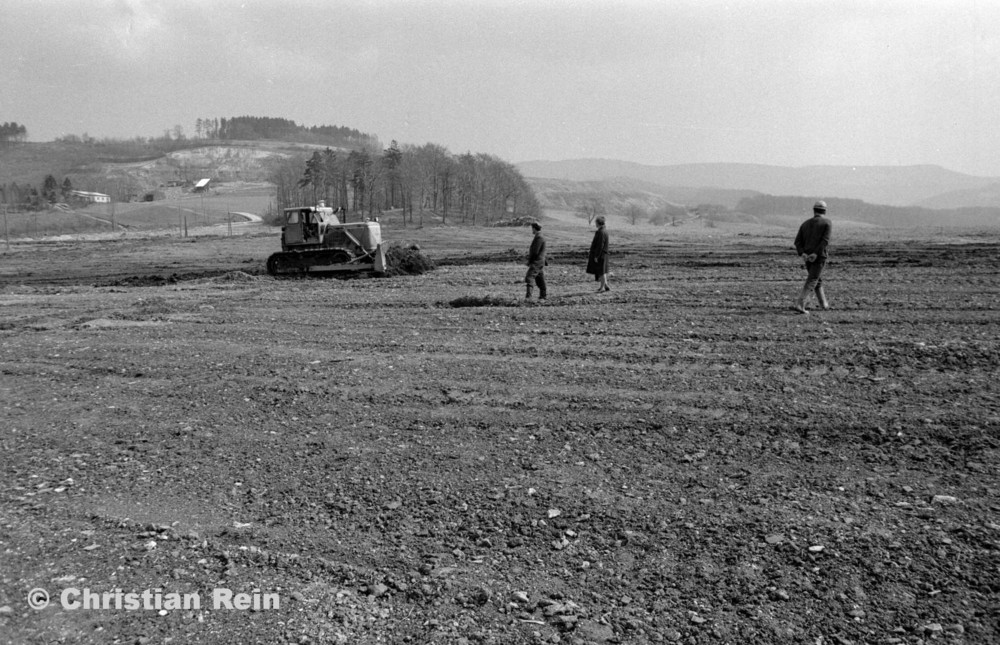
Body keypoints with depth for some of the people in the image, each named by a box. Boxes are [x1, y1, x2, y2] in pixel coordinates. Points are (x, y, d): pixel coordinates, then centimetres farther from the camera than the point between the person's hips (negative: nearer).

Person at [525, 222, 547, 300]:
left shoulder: (539, 238, -17)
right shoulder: (539, 237, 16)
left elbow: (535, 252, -20)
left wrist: (529, 261, -11)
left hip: (536, 263, -10)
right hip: (540, 263, 10)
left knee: (529, 278, -16)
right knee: (540, 280, 14)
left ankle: (528, 296, -25)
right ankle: (542, 296, 19)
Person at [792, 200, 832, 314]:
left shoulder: (805, 223, 12)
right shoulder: (827, 223, -2)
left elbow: (798, 242, 0)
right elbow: (825, 240, -17)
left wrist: (802, 254, -11)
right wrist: (815, 253, -20)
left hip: (807, 256, 5)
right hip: (819, 257, -5)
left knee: (818, 279, 22)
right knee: (811, 281, -8)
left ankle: (823, 303, 33)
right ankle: (799, 304, -21)